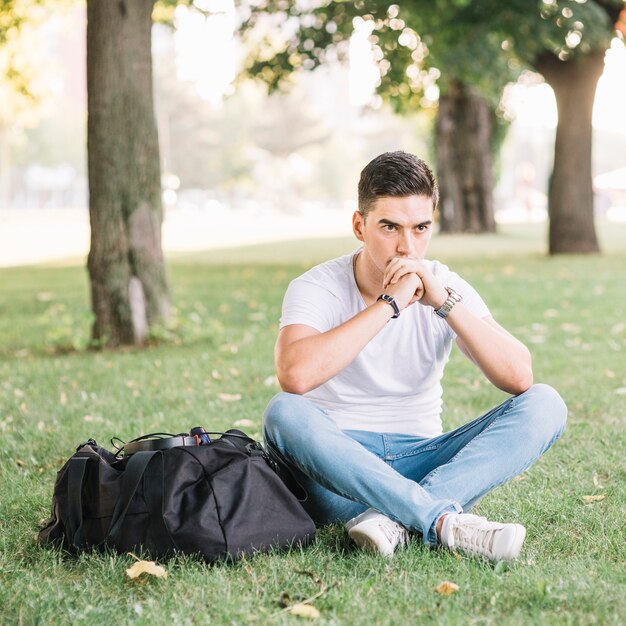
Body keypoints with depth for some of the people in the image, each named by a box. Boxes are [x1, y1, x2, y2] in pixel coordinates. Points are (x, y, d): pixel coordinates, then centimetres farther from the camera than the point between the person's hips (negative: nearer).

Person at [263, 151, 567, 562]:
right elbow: (295, 375, -31)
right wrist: (390, 303, -25)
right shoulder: (318, 288, -8)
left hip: (421, 464, 3)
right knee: (284, 413, -34)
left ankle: (391, 519, -32)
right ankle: (445, 523, -37)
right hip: (340, 469, -3)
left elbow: (519, 378, -13)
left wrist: (444, 301, -20)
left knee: (545, 405, -17)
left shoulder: (447, 287, 1)